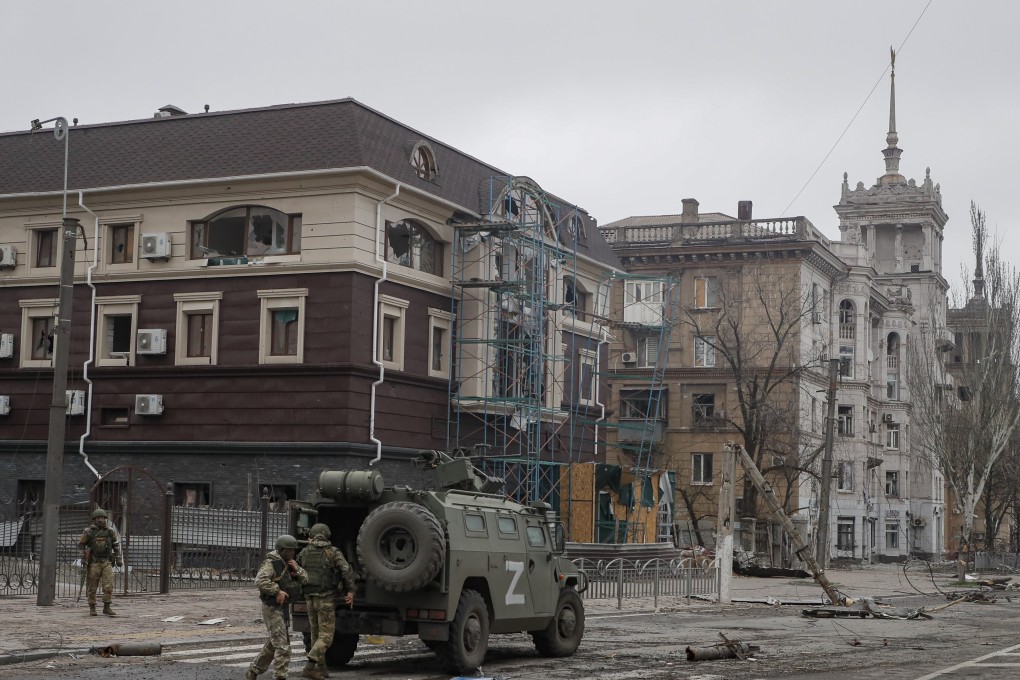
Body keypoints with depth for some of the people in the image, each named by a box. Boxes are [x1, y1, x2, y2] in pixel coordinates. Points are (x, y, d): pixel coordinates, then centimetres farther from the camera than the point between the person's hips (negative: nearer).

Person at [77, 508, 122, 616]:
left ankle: (107, 608, 1)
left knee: (109, 586, -7)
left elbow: (116, 545, 15)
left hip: (106, 563, 2)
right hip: (94, 563, -2)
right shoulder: (88, 532, -6)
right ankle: (92, 608, 17)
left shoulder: (110, 531, 2)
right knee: (92, 587, 4)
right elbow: (80, 545, 2)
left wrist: (119, 559, 11)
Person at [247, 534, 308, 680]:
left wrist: (297, 570, -8)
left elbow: (305, 579, 11)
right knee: (282, 645, -13)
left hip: (283, 608, 9)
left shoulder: (289, 564, 12)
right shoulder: (271, 563, -14)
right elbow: (260, 581, -27)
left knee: (273, 644, 16)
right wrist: (277, 591, -27)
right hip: (272, 608, -9)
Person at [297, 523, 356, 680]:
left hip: (310, 598, 5)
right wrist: (350, 591, -10)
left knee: (316, 633, 18)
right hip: (326, 598, -5)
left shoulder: (304, 552, 6)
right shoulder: (333, 552, -6)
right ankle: (310, 666, -18)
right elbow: (347, 570, -16)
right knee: (326, 635, -3)